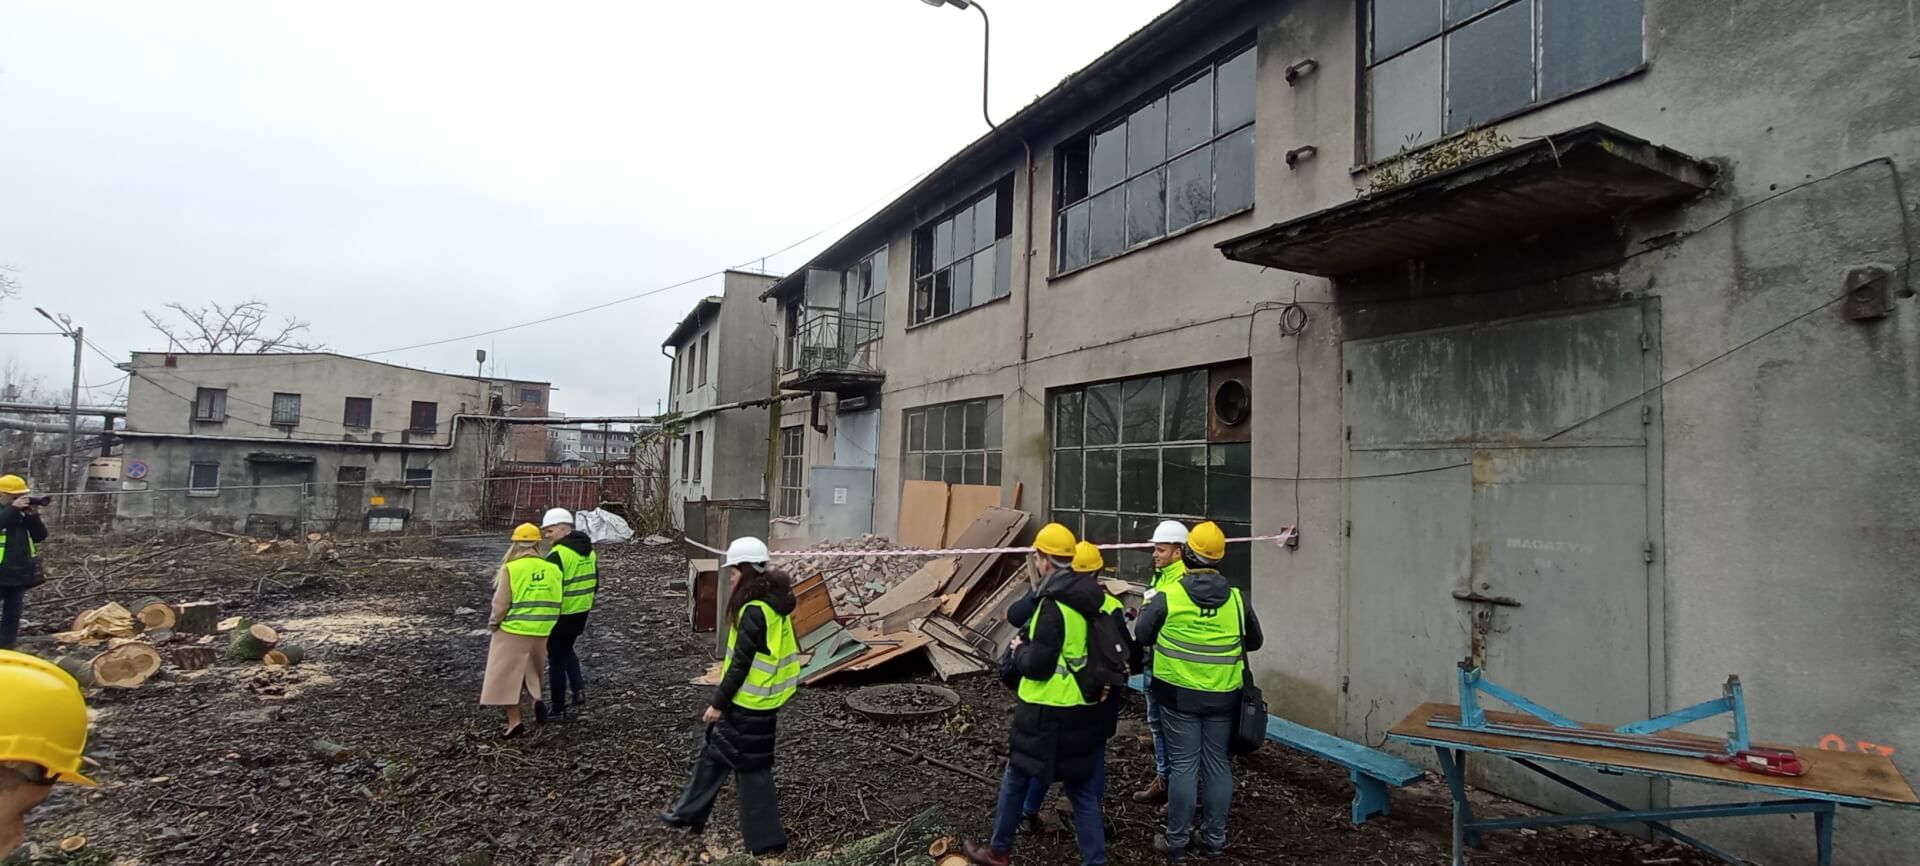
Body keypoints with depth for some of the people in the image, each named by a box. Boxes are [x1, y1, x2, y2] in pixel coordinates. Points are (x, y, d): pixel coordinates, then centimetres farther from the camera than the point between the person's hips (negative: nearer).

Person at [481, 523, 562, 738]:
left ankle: (514, 721, 9)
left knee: (508, 675, 8)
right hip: (541, 632, 4)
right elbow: (557, 602, 1)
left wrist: (493, 622, 7)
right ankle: (537, 698, 11)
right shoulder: (552, 568, -3)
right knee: (532, 669, 28)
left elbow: (501, 603, -11)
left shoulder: (510, 569, -14)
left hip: (513, 631, -4)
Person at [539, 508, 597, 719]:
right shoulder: (589, 550, 7)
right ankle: (578, 688, 13)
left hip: (561, 614, -8)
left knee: (556, 658, 5)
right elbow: (595, 583, 14)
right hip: (581, 612, 8)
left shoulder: (557, 554, -19)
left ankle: (558, 708, 14)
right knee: (566, 649, 27)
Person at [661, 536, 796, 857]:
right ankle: (689, 815, 38)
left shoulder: (755, 611, -24)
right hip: (752, 700, 9)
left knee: (752, 769, 4)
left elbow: (740, 664, -21)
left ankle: (766, 839, 17)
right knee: (713, 753, 22)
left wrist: (718, 703, -12)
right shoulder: (772, 603, 5)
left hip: (748, 703, -9)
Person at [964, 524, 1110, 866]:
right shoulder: (1094, 599, 3)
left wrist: (1019, 650, -2)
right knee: (1082, 787, 14)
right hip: (1083, 709, 7)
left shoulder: (1054, 606, -22)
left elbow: (1037, 666, -23)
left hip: (1048, 712, -7)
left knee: (1016, 779, 12)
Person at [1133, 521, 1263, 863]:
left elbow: (1141, 635, -1)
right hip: (1222, 694, 3)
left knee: (1183, 765, 4)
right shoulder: (1236, 599, -4)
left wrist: (1149, 607, 16)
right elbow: (1254, 641, 11)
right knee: (1217, 764, 12)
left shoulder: (1168, 597, -13)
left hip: (1179, 693, -2)